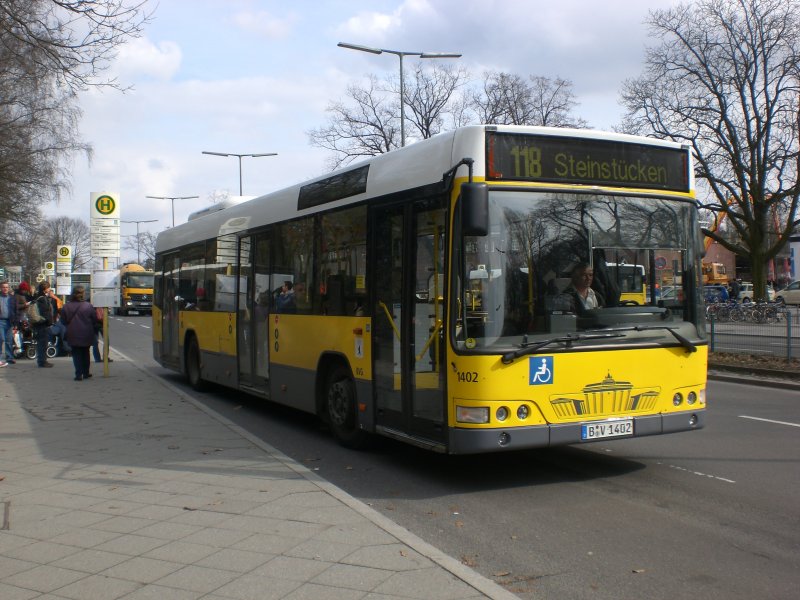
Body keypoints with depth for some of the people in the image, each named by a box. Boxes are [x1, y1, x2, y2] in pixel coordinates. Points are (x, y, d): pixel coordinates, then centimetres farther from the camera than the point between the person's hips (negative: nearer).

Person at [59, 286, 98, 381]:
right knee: (85, 354, 16)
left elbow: (63, 321, 1)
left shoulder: (66, 307, -7)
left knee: (76, 355, 6)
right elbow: (94, 320, -6)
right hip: (86, 335, 0)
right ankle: (86, 373, 22)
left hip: (73, 336, 0)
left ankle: (79, 374, -2)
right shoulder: (88, 306, -12)